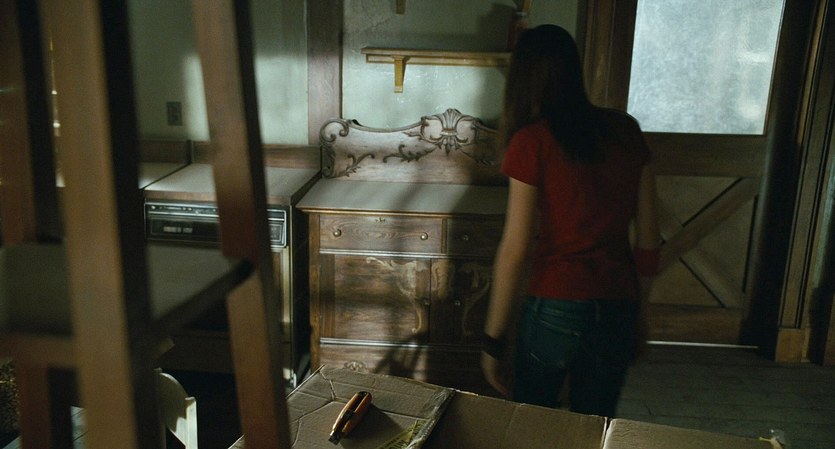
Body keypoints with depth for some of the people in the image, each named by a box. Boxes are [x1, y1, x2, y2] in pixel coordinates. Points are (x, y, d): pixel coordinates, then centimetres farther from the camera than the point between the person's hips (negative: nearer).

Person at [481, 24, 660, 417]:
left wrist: (494, 341, -4)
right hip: (617, 310, 4)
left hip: (554, 309, -4)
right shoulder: (625, 131, 2)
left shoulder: (532, 142, -10)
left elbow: (515, 250, -12)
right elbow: (648, 237, 7)